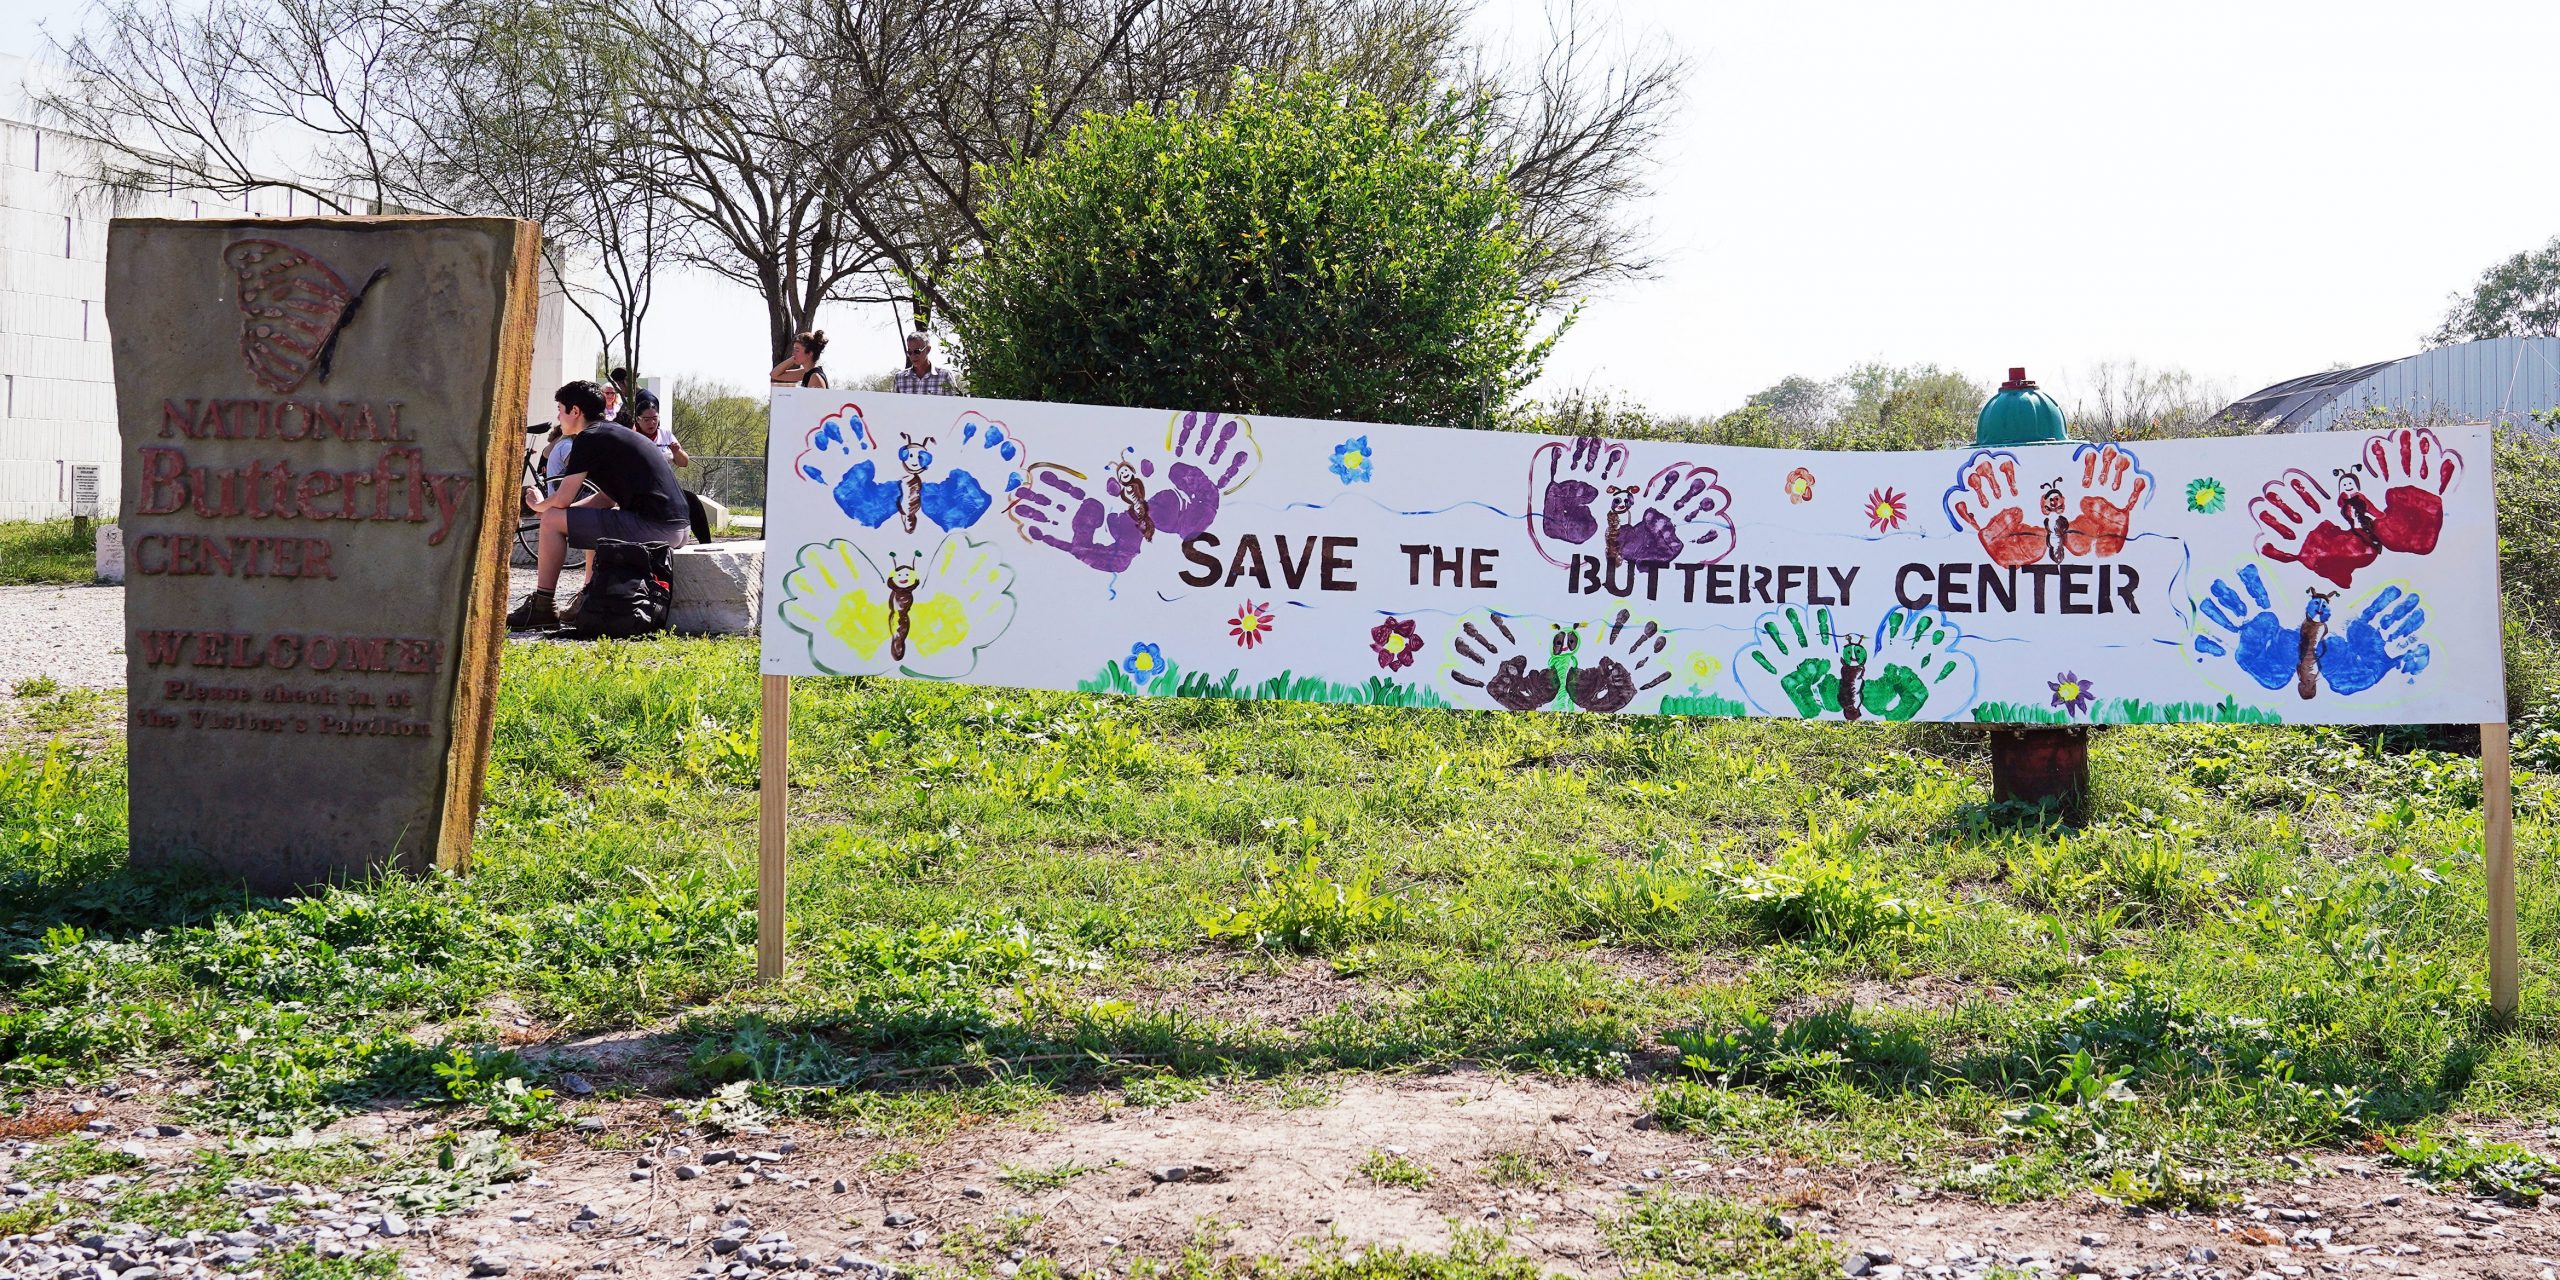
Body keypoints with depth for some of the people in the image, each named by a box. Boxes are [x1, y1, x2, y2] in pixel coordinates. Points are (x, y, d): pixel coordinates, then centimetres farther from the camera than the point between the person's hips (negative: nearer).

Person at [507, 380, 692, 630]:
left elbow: (562, 500, -5)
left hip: (652, 527, -10)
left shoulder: (588, 438, -4)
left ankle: (541, 607, 4)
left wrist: (537, 506, 17)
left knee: (552, 520, -2)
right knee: (594, 521, 34)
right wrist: (550, 505, 23)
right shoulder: (616, 432, 24)